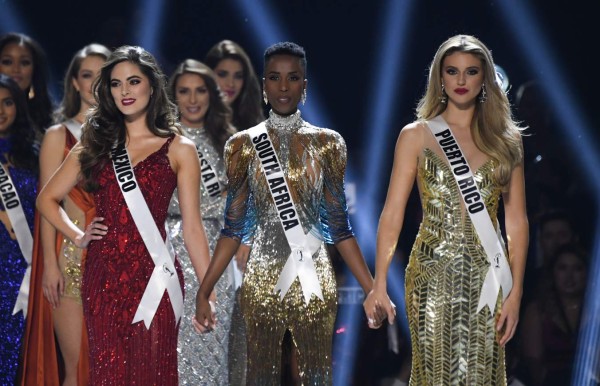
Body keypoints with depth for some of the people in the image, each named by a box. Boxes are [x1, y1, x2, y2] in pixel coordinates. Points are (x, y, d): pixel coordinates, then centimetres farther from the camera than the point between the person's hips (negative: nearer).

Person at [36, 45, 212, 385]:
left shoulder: (178, 149, 3)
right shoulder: (96, 144, 12)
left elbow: (192, 227, 0)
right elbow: (48, 199, 20)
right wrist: (77, 236, 5)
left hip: (153, 276, -3)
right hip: (104, 276, 3)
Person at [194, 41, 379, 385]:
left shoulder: (327, 143, 3)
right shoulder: (245, 145, 2)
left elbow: (338, 224, 4)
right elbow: (234, 226, 4)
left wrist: (373, 290, -2)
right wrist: (204, 292, -2)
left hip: (314, 280, 0)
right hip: (262, 282, 0)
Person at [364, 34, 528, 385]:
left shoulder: (504, 139, 7)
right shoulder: (416, 136, 2)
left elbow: (517, 220, 5)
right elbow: (393, 213, 0)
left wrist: (516, 290, -2)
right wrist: (380, 283, -8)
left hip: (486, 275, 2)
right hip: (434, 274, -1)